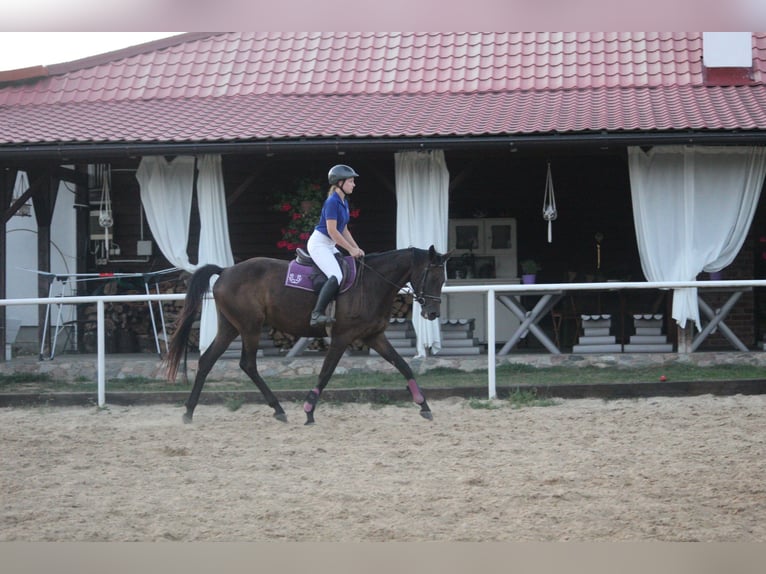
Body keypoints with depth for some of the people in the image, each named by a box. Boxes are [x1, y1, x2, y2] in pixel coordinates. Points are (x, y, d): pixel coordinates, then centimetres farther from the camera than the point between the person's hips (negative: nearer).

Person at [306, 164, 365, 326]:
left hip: (330, 246, 10)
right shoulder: (332, 202, -16)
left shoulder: (343, 202, 13)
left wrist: (357, 249, 8)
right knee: (336, 277, -26)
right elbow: (332, 231, -21)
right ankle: (317, 314, -30)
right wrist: (351, 249, -16)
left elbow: (344, 231, 18)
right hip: (319, 244, -10)